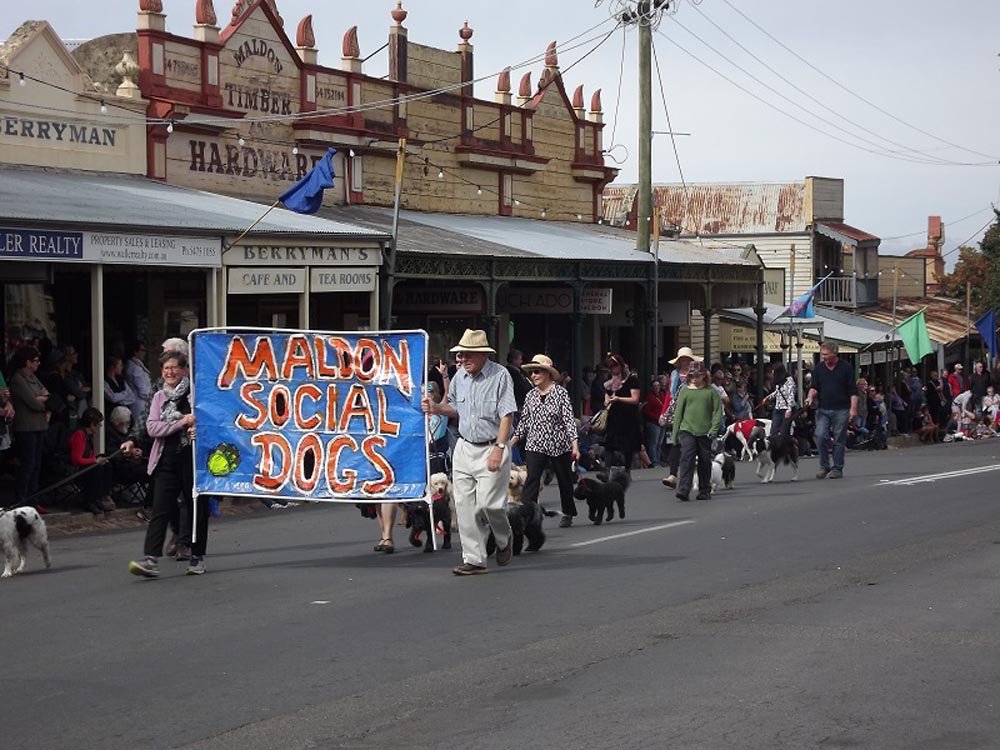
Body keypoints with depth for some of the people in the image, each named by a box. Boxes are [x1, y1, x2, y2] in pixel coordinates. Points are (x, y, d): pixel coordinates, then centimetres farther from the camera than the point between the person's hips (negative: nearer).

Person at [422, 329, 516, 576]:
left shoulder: (500, 375, -10)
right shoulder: (460, 376, 9)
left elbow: (507, 415, -13)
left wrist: (499, 449, -19)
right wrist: (436, 408, 1)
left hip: (491, 449, -6)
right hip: (464, 448, 6)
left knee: (488, 502, -10)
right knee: (464, 506, 1)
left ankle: (504, 539, 21)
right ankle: (474, 560, 6)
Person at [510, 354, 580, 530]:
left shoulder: (560, 392, -6)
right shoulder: (530, 395, 5)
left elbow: (569, 419, -9)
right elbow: (524, 422, 12)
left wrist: (575, 445, -16)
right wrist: (511, 442, 8)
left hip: (559, 445, -2)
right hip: (535, 445, 2)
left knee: (565, 480, 13)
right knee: (531, 479, -14)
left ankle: (568, 514, 33)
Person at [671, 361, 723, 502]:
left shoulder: (711, 391, 3)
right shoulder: (685, 391, 6)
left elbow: (718, 411, 1)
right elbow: (678, 413, 10)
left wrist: (713, 429, -10)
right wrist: (675, 433, 7)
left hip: (705, 432, 0)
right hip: (687, 430, 0)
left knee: (705, 462, 8)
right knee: (687, 459, -14)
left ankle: (704, 491, 21)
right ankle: (683, 490, -20)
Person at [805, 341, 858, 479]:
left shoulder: (846, 367, 0)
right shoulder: (819, 369, 10)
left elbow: (853, 390, -1)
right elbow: (814, 386, 11)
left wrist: (853, 408, -9)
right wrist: (811, 396, -11)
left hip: (841, 410, -3)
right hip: (823, 409, 3)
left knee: (839, 440, 0)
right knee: (821, 436, -10)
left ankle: (837, 468, 8)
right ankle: (824, 466, 3)